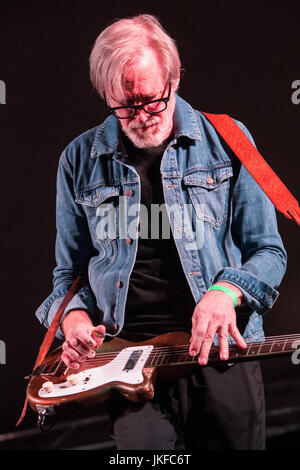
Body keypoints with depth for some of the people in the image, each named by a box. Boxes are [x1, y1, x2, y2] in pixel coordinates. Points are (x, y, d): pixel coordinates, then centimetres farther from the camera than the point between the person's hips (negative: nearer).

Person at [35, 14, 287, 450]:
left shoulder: (228, 141, 4)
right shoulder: (80, 160, 8)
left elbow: (269, 251, 5)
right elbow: (70, 271, 17)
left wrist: (225, 291, -14)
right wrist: (75, 314, -3)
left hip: (219, 349, 0)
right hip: (126, 353, 0)